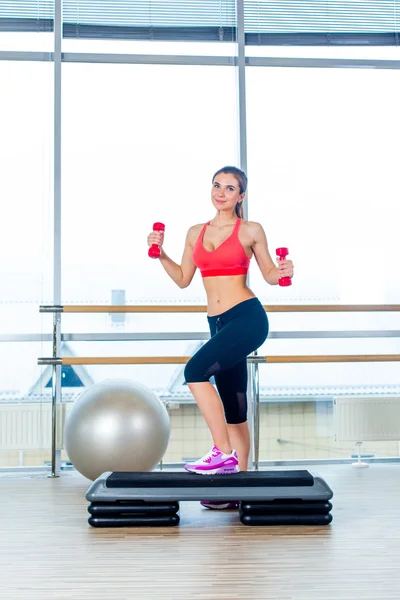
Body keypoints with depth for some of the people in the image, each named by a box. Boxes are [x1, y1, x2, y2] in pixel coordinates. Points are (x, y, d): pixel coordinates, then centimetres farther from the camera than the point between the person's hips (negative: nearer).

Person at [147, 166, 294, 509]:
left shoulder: (251, 230, 1)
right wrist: (160, 253, 5)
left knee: (195, 371, -24)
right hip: (219, 324, 6)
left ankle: (224, 454, -16)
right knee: (233, 408, 9)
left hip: (248, 317, -6)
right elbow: (183, 279, 17)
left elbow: (269, 275, 6)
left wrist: (283, 272, -15)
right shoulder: (196, 233, 14)